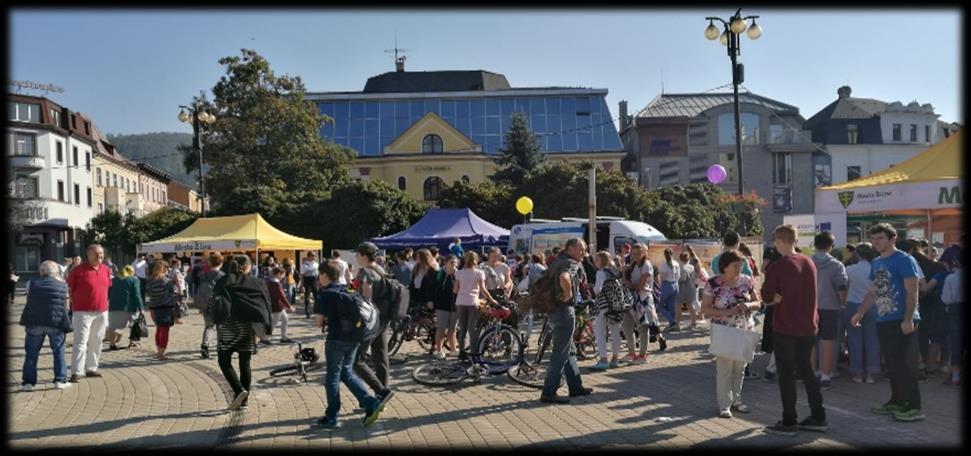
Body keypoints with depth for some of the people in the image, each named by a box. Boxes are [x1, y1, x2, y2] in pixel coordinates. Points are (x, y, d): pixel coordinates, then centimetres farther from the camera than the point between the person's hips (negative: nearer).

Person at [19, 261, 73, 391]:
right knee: (59, 352, 9)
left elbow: (29, 301, 13)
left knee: (31, 353, 11)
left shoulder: (33, 283, 6)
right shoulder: (62, 284, 5)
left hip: (34, 323, 1)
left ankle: (28, 382, 11)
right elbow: (65, 305, 6)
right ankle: (60, 380, 7)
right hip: (55, 323, -1)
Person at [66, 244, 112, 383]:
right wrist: (75, 304, -2)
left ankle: (91, 369, 23)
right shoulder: (78, 270, -8)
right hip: (83, 312, -6)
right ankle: (76, 372, -5)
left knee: (96, 342, 13)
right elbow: (69, 289, -2)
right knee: (80, 342, -7)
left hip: (102, 312, 6)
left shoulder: (106, 270, 8)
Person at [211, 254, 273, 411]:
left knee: (224, 361, 7)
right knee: (245, 363, 10)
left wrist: (217, 325, -2)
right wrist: (267, 328, 4)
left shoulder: (223, 281, 4)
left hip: (229, 326, -2)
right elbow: (265, 304, 2)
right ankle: (243, 398, 12)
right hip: (249, 327, 2)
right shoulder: (256, 283, 7)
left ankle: (239, 390, -12)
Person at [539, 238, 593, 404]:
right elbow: (564, 278, -38)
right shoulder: (571, 264, -14)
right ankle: (548, 393, -2)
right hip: (564, 311, -10)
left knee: (570, 350, 18)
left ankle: (576, 386, 27)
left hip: (553, 310, 10)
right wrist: (568, 294, -23)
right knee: (560, 353, -5)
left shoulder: (557, 262, 15)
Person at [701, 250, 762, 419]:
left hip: (745, 330, 4)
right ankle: (724, 405, 6)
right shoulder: (713, 284, -9)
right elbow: (704, 308, -9)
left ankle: (736, 400, 27)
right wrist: (726, 312, -21)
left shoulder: (747, 281, 2)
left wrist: (749, 305, -16)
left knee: (740, 367, 12)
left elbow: (758, 303, 8)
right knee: (724, 368, -3)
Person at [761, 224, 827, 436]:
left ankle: (789, 422, 7)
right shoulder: (809, 263, 4)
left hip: (785, 328, -6)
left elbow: (767, 297, -12)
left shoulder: (776, 267, -16)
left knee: (786, 374, 3)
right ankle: (818, 418, 22)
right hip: (808, 326, 6)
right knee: (806, 370, 18)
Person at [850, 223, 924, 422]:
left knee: (906, 365, -6)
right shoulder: (876, 263, 14)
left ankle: (914, 407, 0)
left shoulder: (904, 260, -9)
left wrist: (908, 320, -22)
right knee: (892, 364, 13)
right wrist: (860, 313, 16)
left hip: (902, 321, -8)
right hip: (883, 321, 8)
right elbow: (873, 292, 21)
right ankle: (897, 401, 23)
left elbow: (912, 293, -15)